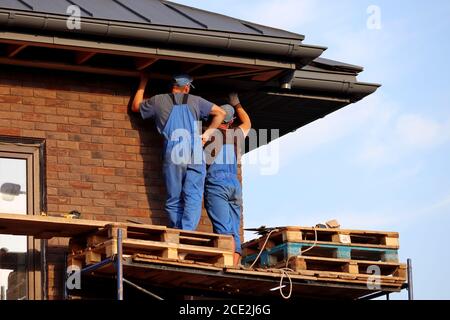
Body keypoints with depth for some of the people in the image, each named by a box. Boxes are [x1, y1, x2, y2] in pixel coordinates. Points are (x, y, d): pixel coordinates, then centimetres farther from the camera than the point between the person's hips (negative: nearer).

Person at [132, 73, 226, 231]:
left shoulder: (158, 101, 13)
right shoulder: (195, 101, 13)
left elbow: (136, 106, 31)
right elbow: (221, 113, 12)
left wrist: (143, 83, 41)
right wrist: (208, 133, 15)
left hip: (172, 157, 1)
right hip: (195, 156, -1)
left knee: (174, 200, 7)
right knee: (193, 198, -5)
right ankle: (187, 232, -20)